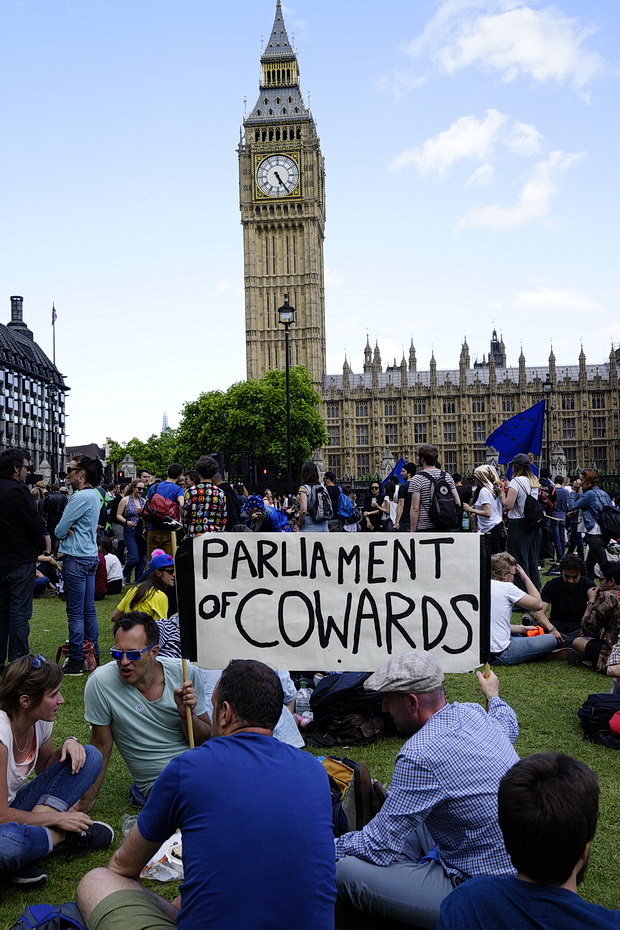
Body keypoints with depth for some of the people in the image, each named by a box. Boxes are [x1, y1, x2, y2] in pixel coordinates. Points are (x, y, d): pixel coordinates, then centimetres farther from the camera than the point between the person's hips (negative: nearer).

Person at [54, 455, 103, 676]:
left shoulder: (80, 497, -18)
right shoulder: (94, 495, 12)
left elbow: (59, 531, -14)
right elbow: (62, 529, 15)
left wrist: (65, 531, 7)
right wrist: (68, 530, -6)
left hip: (76, 559, -9)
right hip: (91, 556, 9)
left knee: (75, 613, -3)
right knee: (88, 610, 13)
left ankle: (76, 661, 3)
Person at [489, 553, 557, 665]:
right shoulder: (506, 587, -12)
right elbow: (538, 604, -3)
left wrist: (522, 628, 21)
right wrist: (525, 578, 6)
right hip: (499, 655, -9)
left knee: (518, 635, 36)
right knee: (550, 640, -4)